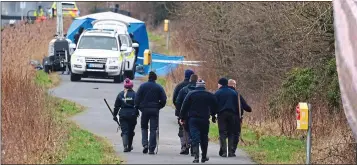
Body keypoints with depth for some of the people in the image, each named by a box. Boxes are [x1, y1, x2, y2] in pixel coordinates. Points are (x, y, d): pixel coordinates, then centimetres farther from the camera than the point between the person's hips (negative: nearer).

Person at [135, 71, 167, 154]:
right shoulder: (159, 87, 1)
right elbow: (163, 99, -2)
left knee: (144, 127, 16)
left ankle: (145, 144, -5)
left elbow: (137, 98, -3)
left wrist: (138, 107, 8)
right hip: (155, 110, 0)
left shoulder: (142, 86, 0)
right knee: (153, 129, 2)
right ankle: (151, 149, -3)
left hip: (145, 109, 0)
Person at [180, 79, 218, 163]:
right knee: (204, 138, 15)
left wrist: (182, 117, 3)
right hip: (205, 120, 2)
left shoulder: (191, 94, 0)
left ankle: (196, 157, -19)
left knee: (195, 138, -5)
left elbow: (184, 107, -2)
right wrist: (213, 116, 24)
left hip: (193, 119, -2)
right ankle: (204, 157, 22)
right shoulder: (210, 95, 4)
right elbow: (214, 107, 10)